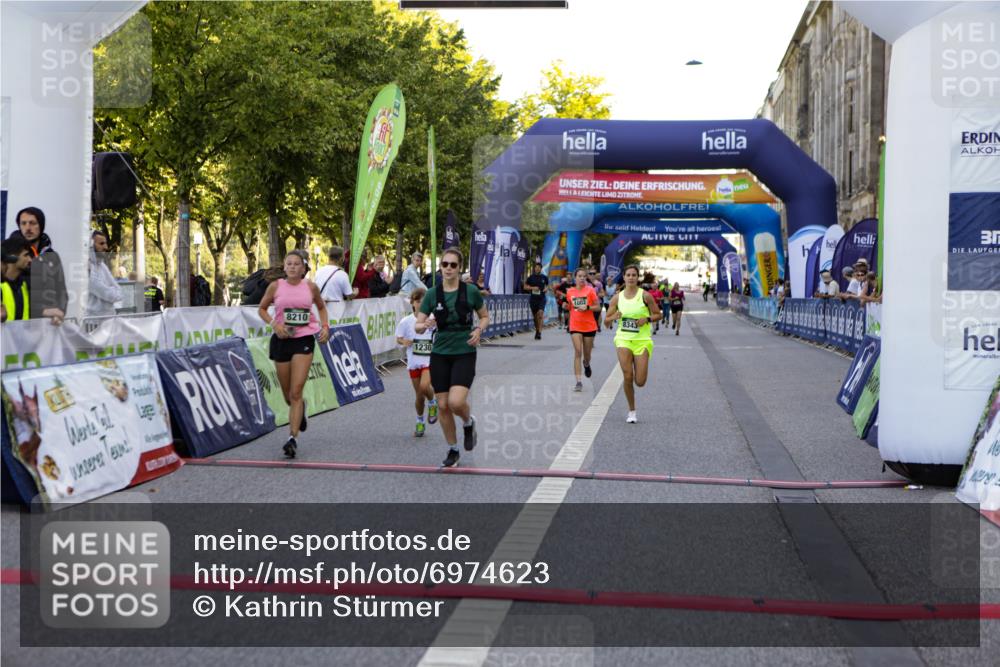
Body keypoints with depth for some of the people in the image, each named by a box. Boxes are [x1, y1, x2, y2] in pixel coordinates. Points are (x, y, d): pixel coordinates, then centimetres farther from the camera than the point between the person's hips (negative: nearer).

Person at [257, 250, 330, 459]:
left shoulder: (310, 286, 1)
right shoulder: (275, 286, 0)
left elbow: (321, 307, 18)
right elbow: (262, 309, 11)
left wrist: (325, 326, 3)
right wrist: (274, 324, -7)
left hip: (304, 340, -1)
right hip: (282, 340, 2)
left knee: (296, 392, -12)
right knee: (287, 394, 11)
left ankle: (292, 438, -11)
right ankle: (300, 410, 47)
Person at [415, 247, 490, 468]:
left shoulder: (470, 291, -5)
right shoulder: (432, 294, -1)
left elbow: (485, 316, 8)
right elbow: (417, 324, 0)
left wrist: (479, 329, -12)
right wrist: (421, 326, -23)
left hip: (465, 353, -3)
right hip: (440, 354, 3)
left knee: (456, 402, -20)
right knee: (443, 405, 3)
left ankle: (469, 423, 16)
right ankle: (452, 449, 23)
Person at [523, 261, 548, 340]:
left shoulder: (544, 277, 4)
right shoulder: (531, 277, 2)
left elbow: (547, 285, 21)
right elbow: (525, 287, 7)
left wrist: (546, 289, -1)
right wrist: (532, 288, -10)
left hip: (541, 298, -2)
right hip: (533, 298, 2)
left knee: (540, 313, -19)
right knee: (535, 316, 9)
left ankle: (539, 333, -22)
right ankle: (537, 330, 29)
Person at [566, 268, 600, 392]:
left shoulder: (590, 290, -3)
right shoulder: (570, 292, 4)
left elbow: (598, 307, -3)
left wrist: (587, 307, -19)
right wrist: (565, 305, -4)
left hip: (589, 326, 0)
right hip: (575, 326, 0)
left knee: (587, 353, 10)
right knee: (577, 352, -13)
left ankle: (586, 364, 49)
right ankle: (579, 382, -15)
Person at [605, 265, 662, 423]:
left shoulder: (645, 295, -2)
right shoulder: (617, 297, 4)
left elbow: (658, 314, 5)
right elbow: (606, 322, 8)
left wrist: (647, 319, -14)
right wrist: (614, 317, -14)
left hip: (642, 340, -1)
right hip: (623, 340, 1)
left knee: (640, 382, -5)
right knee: (628, 377, -11)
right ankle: (631, 411, 7)